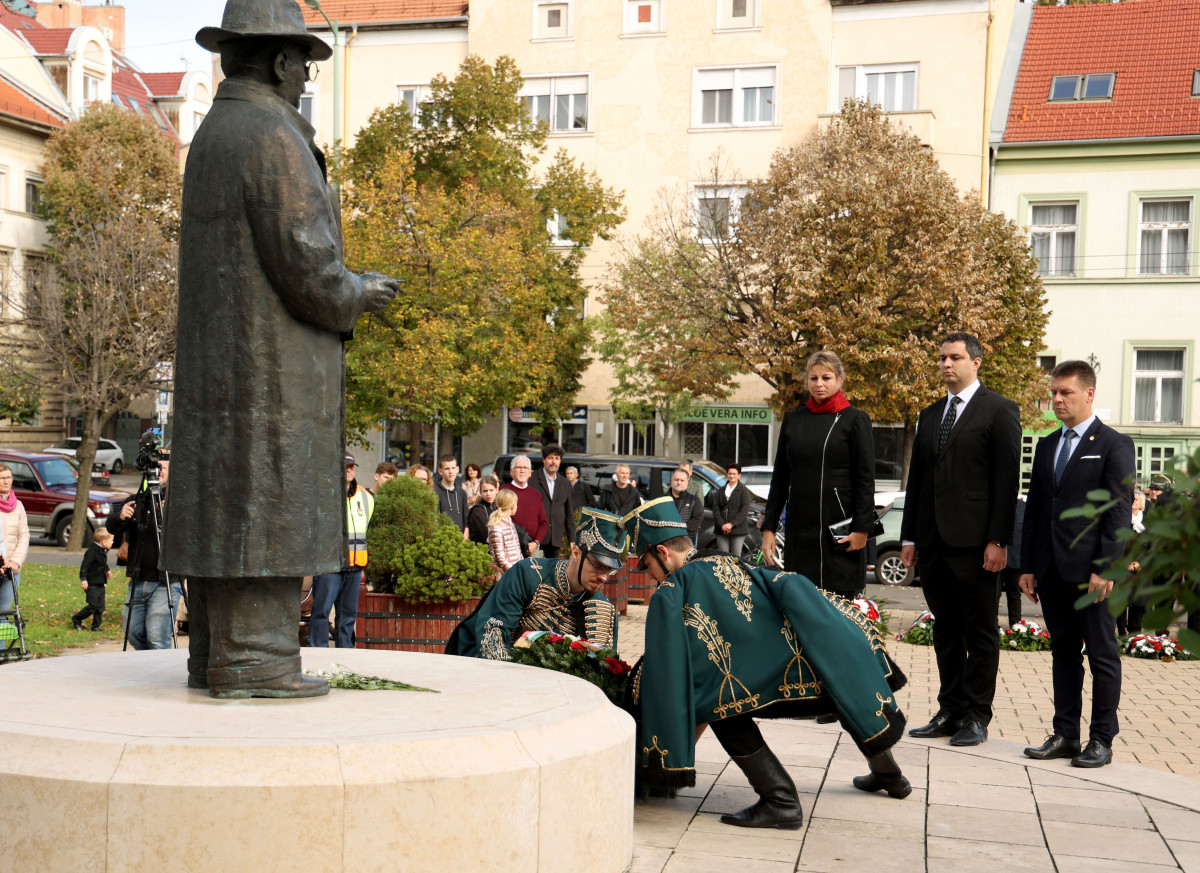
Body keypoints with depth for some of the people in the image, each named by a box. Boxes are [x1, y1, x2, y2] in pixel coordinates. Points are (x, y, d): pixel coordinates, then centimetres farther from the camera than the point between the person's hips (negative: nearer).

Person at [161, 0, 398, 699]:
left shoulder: (212, 136, 19)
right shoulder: (273, 139, -13)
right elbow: (305, 264, -18)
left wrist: (350, 285, 20)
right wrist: (354, 298, 1)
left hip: (218, 364, 10)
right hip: (272, 361, -10)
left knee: (224, 503, 9)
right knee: (268, 503, -7)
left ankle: (217, 654, 14)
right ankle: (252, 661, -5)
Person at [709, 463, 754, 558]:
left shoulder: (744, 491, 4)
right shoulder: (720, 491, 15)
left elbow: (744, 511, -5)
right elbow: (715, 508, 6)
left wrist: (731, 524, -14)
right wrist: (722, 525, -9)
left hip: (737, 530, -3)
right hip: (721, 530, 3)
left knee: (736, 556, -6)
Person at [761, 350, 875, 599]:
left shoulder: (854, 420, 1)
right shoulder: (792, 420, 12)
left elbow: (866, 480, -3)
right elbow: (779, 478, 14)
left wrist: (861, 529, -11)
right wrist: (768, 527, 9)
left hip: (839, 528, -4)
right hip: (799, 528, 4)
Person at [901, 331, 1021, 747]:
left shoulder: (999, 411, -2)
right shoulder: (929, 416, 17)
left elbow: (1007, 480, -8)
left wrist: (998, 541, -14)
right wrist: (909, 537, 12)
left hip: (975, 543, -6)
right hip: (934, 542, 6)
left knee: (980, 634, 2)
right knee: (945, 632, 12)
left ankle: (976, 717, 9)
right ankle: (950, 712, 20)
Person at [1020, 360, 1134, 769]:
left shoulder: (1114, 445, -3)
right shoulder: (1046, 446, 16)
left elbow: (1119, 512, -9)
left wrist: (1105, 567, -16)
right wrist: (1028, 566, 11)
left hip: (1091, 569, -6)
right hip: (1052, 568, 6)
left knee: (1102, 654, 2)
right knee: (1063, 653, 11)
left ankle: (1101, 740, 9)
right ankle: (1065, 735, 17)